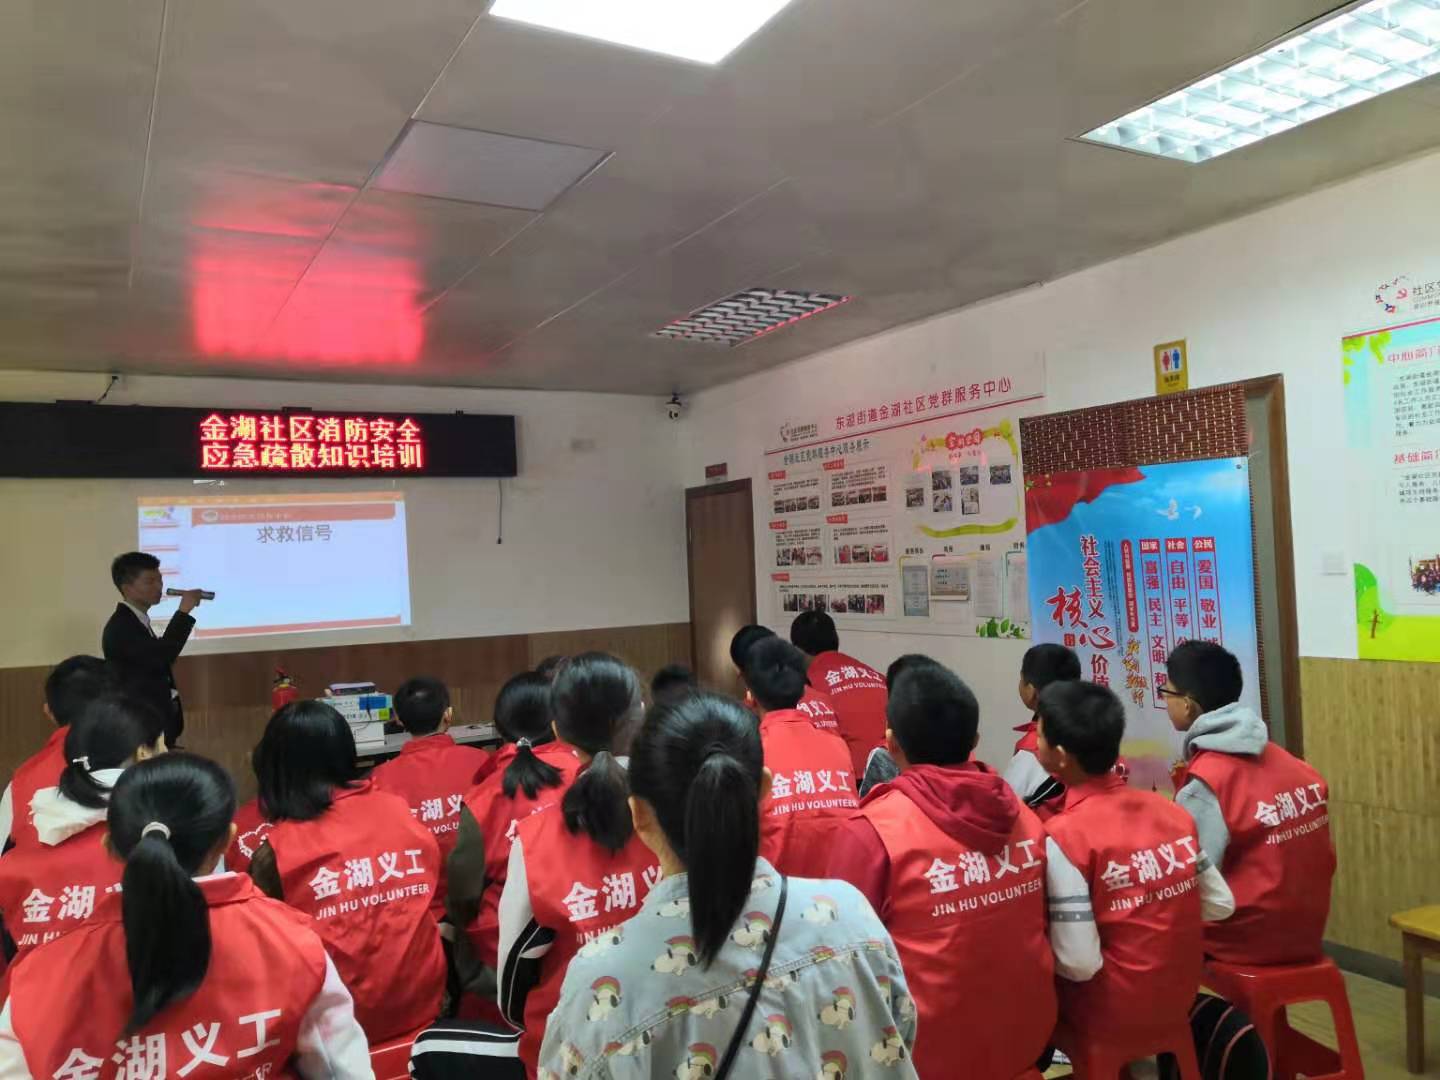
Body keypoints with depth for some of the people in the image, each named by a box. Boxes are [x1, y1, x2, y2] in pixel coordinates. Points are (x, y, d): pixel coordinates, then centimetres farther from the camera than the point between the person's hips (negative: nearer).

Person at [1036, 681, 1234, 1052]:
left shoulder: (1064, 836, -24)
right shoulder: (1172, 811, -4)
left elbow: (1081, 964, -25)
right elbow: (1221, 904, 3)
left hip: (1109, 1012, -6)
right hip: (1179, 997, 6)